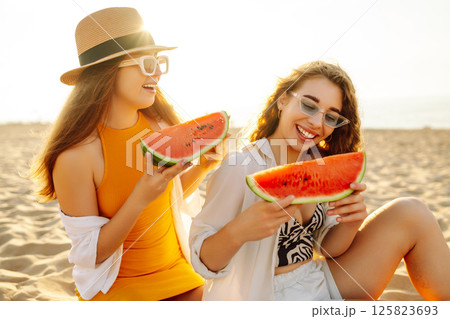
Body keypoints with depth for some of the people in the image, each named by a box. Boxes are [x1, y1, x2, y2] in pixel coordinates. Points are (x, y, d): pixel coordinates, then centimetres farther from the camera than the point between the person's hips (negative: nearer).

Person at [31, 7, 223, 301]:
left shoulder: (159, 124, -8)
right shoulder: (75, 155, -23)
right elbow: (90, 253, -16)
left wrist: (204, 166, -11)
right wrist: (140, 198, -31)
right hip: (116, 287, -4)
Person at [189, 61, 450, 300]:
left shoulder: (316, 163, 1)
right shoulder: (240, 169, -19)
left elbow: (328, 247, 3)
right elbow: (205, 262, -15)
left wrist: (351, 222, -19)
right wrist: (237, 232, -36)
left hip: (325, 286, 7)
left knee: (410, 212, -5)